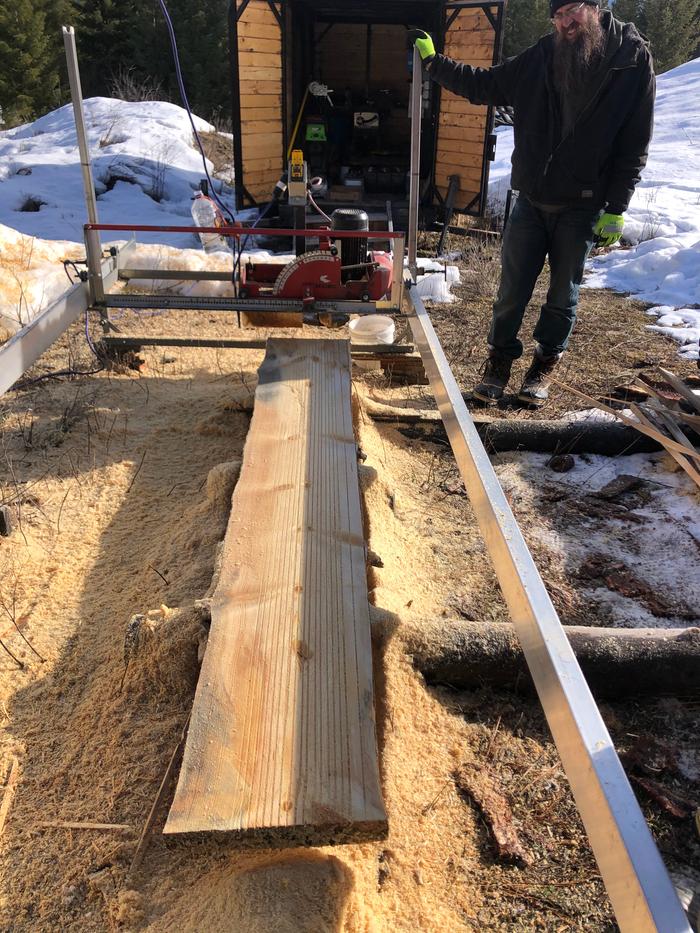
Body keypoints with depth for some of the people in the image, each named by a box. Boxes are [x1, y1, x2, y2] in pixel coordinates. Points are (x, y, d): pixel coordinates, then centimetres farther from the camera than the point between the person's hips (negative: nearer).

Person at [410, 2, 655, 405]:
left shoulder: (633, 59, -5)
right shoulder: (542, 56, 2)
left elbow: (634, 145, -6)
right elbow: (485, 85, 13)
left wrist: (616, 209, -10)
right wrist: (434, 62, 6)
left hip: (582, 206, -2)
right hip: (532, 198, 2)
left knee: (563, 294, 9)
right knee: (513, 289, 4)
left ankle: (545, 365, 25)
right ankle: (500, 360, 21)